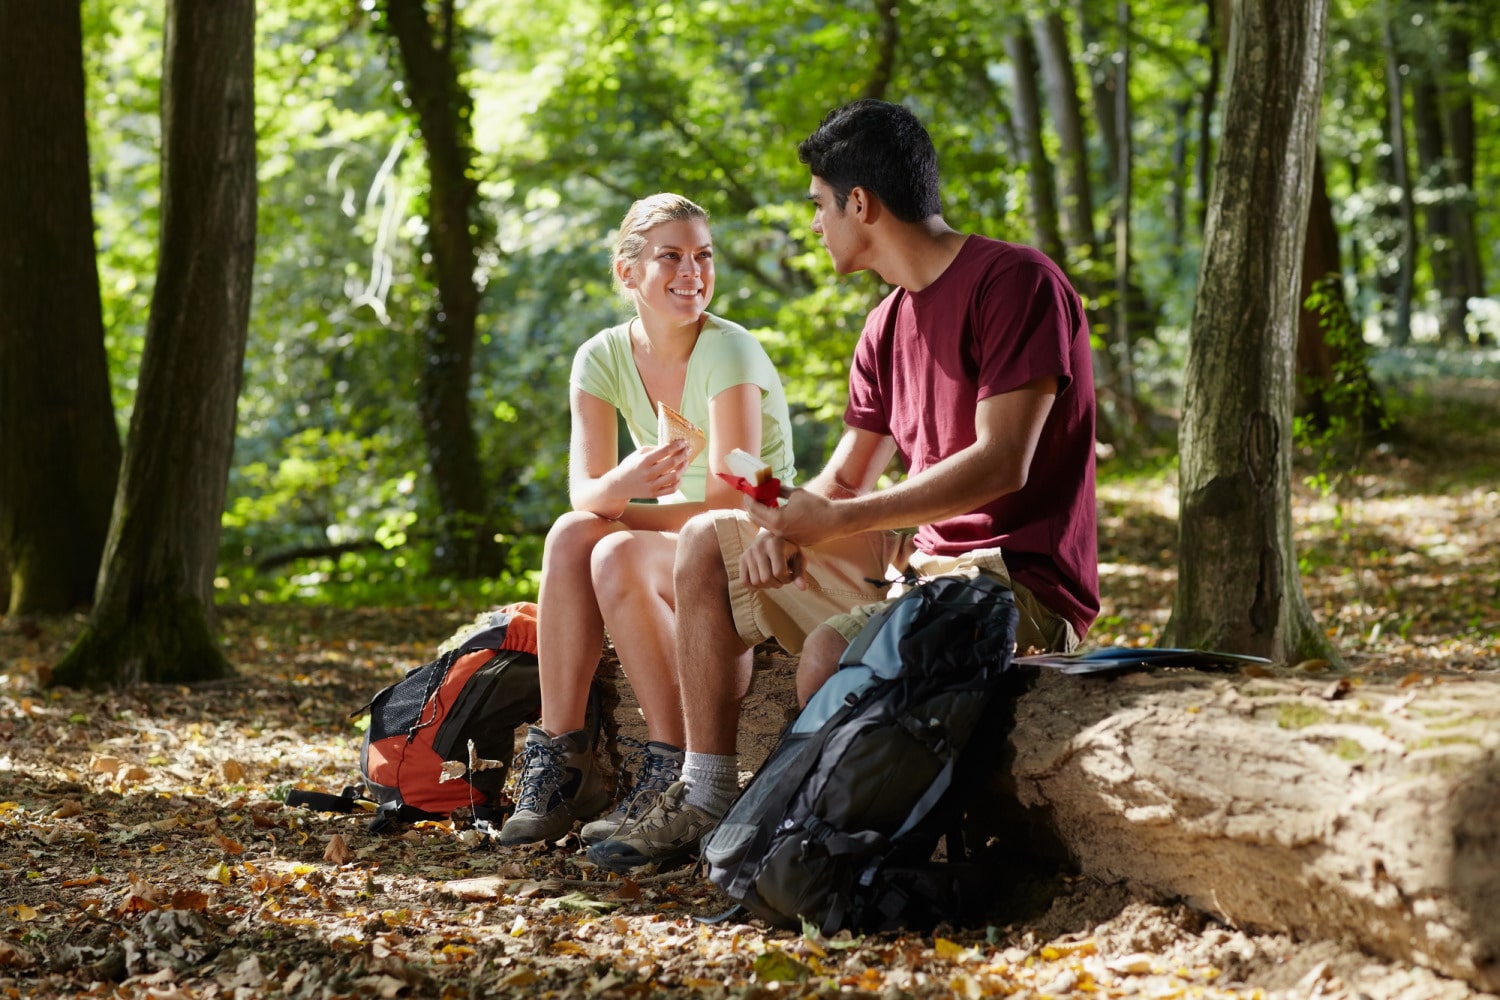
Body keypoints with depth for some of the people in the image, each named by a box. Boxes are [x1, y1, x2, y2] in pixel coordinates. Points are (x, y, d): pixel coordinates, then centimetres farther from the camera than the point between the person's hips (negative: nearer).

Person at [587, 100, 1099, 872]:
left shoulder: (1016, 282, -14)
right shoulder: (888, 326, 14)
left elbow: (1001, 463, -22)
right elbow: (845, 477, 16)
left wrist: (834, 521, -21)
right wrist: (785, 525, -8)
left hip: (1017, 577, -9)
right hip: (919, 558, 9)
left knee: (831, 650, -35)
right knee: (707, 542, 10)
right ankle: (705, 801, 6)